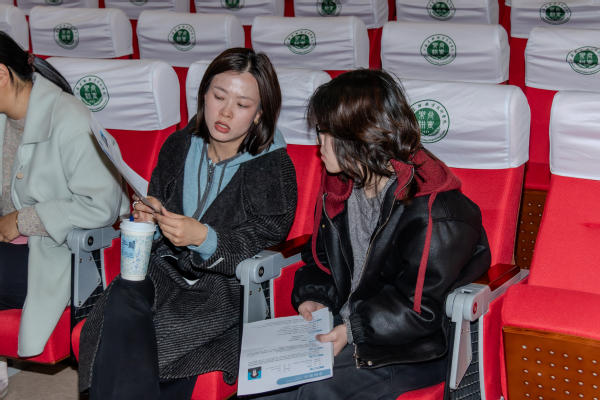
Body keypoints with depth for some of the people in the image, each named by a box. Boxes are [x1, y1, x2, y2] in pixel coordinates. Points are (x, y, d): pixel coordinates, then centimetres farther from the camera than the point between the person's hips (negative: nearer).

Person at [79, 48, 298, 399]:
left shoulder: (275, 167, -4)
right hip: (169, 267, 5)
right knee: (123, 296, -30)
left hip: (227, 283, -5)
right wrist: (150, 218, -3)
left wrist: (203, 237, -23)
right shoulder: (179, 146, 10)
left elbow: (261, 248, -8)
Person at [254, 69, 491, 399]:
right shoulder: (338, 187, 6)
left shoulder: (436, 213, -20)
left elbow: (421, 308, -19)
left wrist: (354, 330, -22)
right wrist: (314, 297, 1)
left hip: (413, 349, -7)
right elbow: (319, 255, 20)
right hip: (341, 324, 7)